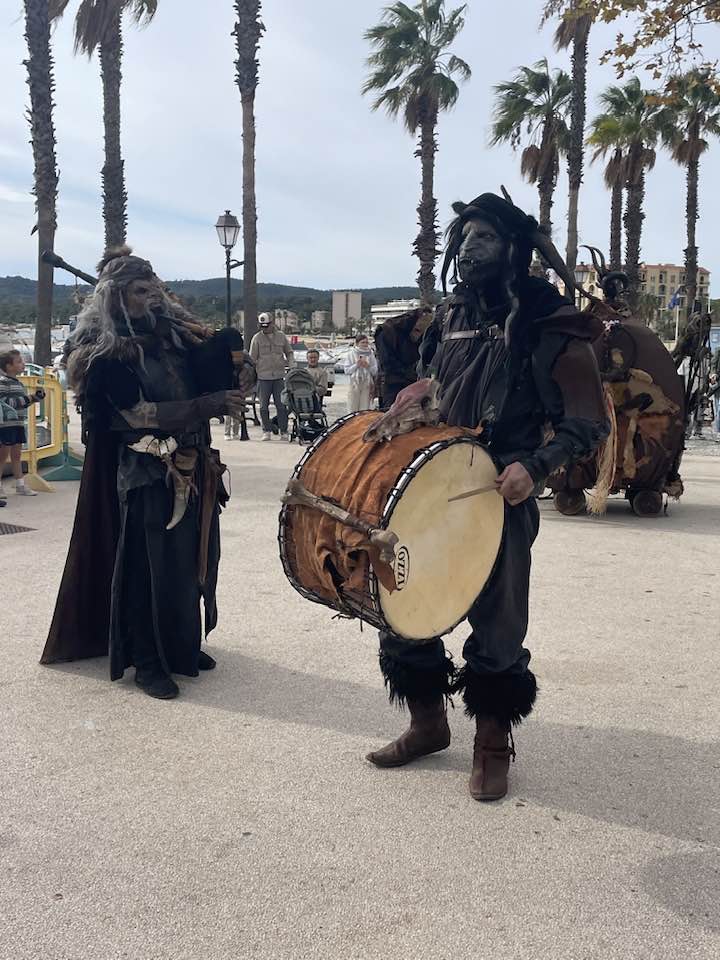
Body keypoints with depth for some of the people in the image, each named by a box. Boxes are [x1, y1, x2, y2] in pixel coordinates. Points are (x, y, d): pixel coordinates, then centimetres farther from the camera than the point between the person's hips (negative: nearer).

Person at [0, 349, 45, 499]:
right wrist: (25, 400, -24)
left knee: (16, 455, 13)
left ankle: (20, 486, 19)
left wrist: (33, 398, 8)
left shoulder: (18, 383, 16)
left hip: (18, 424, 9)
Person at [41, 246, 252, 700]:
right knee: (153, 565, -1)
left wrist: (232, 364, -13)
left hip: (194, 468, 6)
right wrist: (210, 404, -21)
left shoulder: (173, 333, 11)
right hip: (147, 474, -6)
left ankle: (183, 645, 27)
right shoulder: (104, 352, -6)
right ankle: (148, 662, 12)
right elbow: (137, 413, -16)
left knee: (194, 558, 11)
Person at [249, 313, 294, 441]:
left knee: (281, 405, -1)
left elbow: (289, 352, 21)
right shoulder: (257, 338, 3)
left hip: (279, 376, 1)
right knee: (264, 406, 2)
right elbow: (252, 358, 4)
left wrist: (291, 363, 3)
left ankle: (283, 431, 5)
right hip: (263, 377, -1)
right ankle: (267, 431, 12)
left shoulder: (281, 336, 9)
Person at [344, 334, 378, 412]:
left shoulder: (370, 354, 7)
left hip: (367, 385, 1)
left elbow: (375, 371, 5)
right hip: (354, 383, -1)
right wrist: (356, 365, -13)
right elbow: (347, 370, -1)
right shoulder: (351, 354, 4)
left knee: (365, 411, 0)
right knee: (352, 410, -2)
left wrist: (368, 366, -12)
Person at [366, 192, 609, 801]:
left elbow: (588, 422, -10)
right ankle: (428, 723, 30)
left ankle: (493, 746, 24)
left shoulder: (548, 324, -8)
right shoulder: (449, 319, 10)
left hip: (501, 498, -6)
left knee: (497, 628, 3)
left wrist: (536, 466, -25)